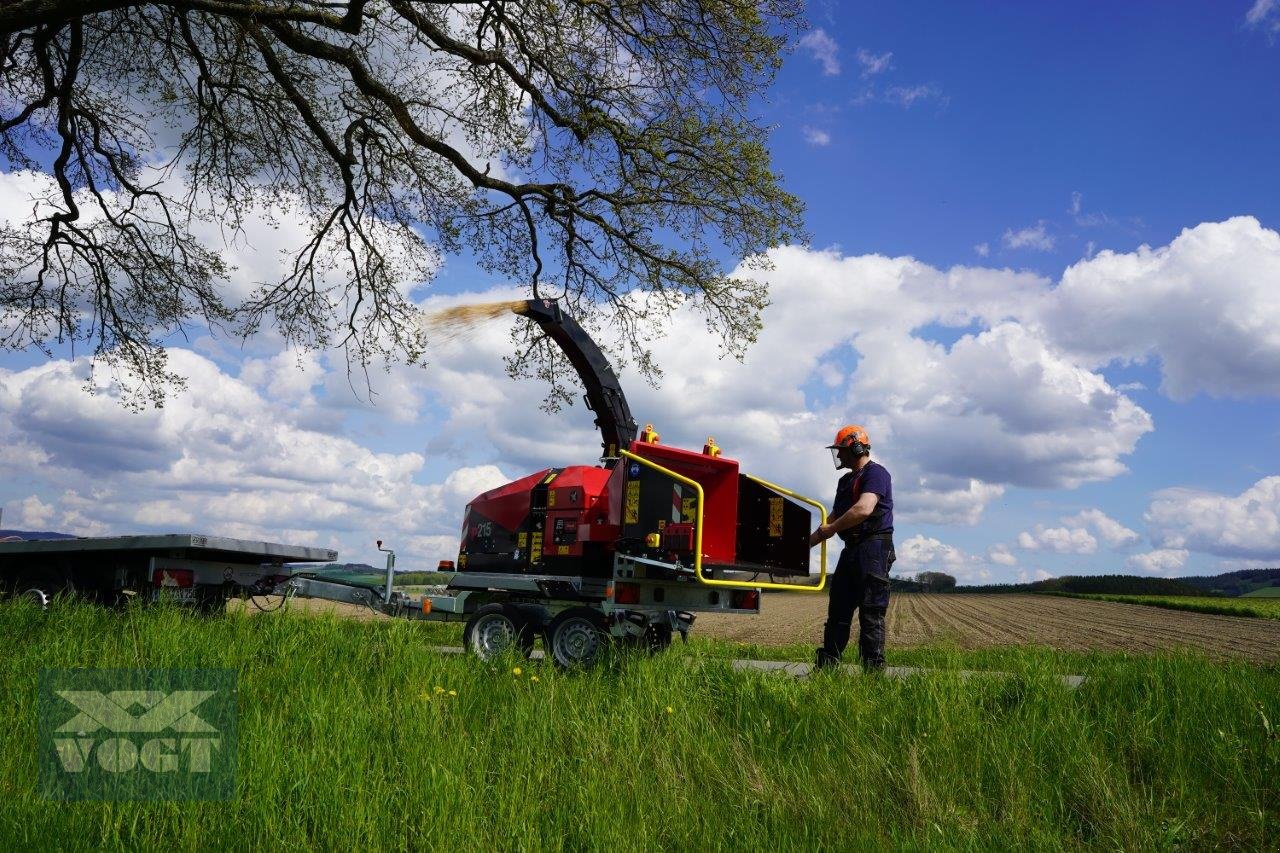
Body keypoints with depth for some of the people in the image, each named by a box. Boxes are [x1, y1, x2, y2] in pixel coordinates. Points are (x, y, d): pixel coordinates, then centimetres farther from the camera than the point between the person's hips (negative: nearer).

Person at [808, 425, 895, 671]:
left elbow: (864, 509, -23)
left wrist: (830, 529, -11)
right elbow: (834, 518, 26)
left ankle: (874, 671, -6)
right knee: (838, 610, 9)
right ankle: (826, 667, 13)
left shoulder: (876, 473, -8)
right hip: (851, 550, 9)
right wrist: (807, 543, 18)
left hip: (874, 548, -9)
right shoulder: (846, 481, 22)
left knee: (871, 613, -9)